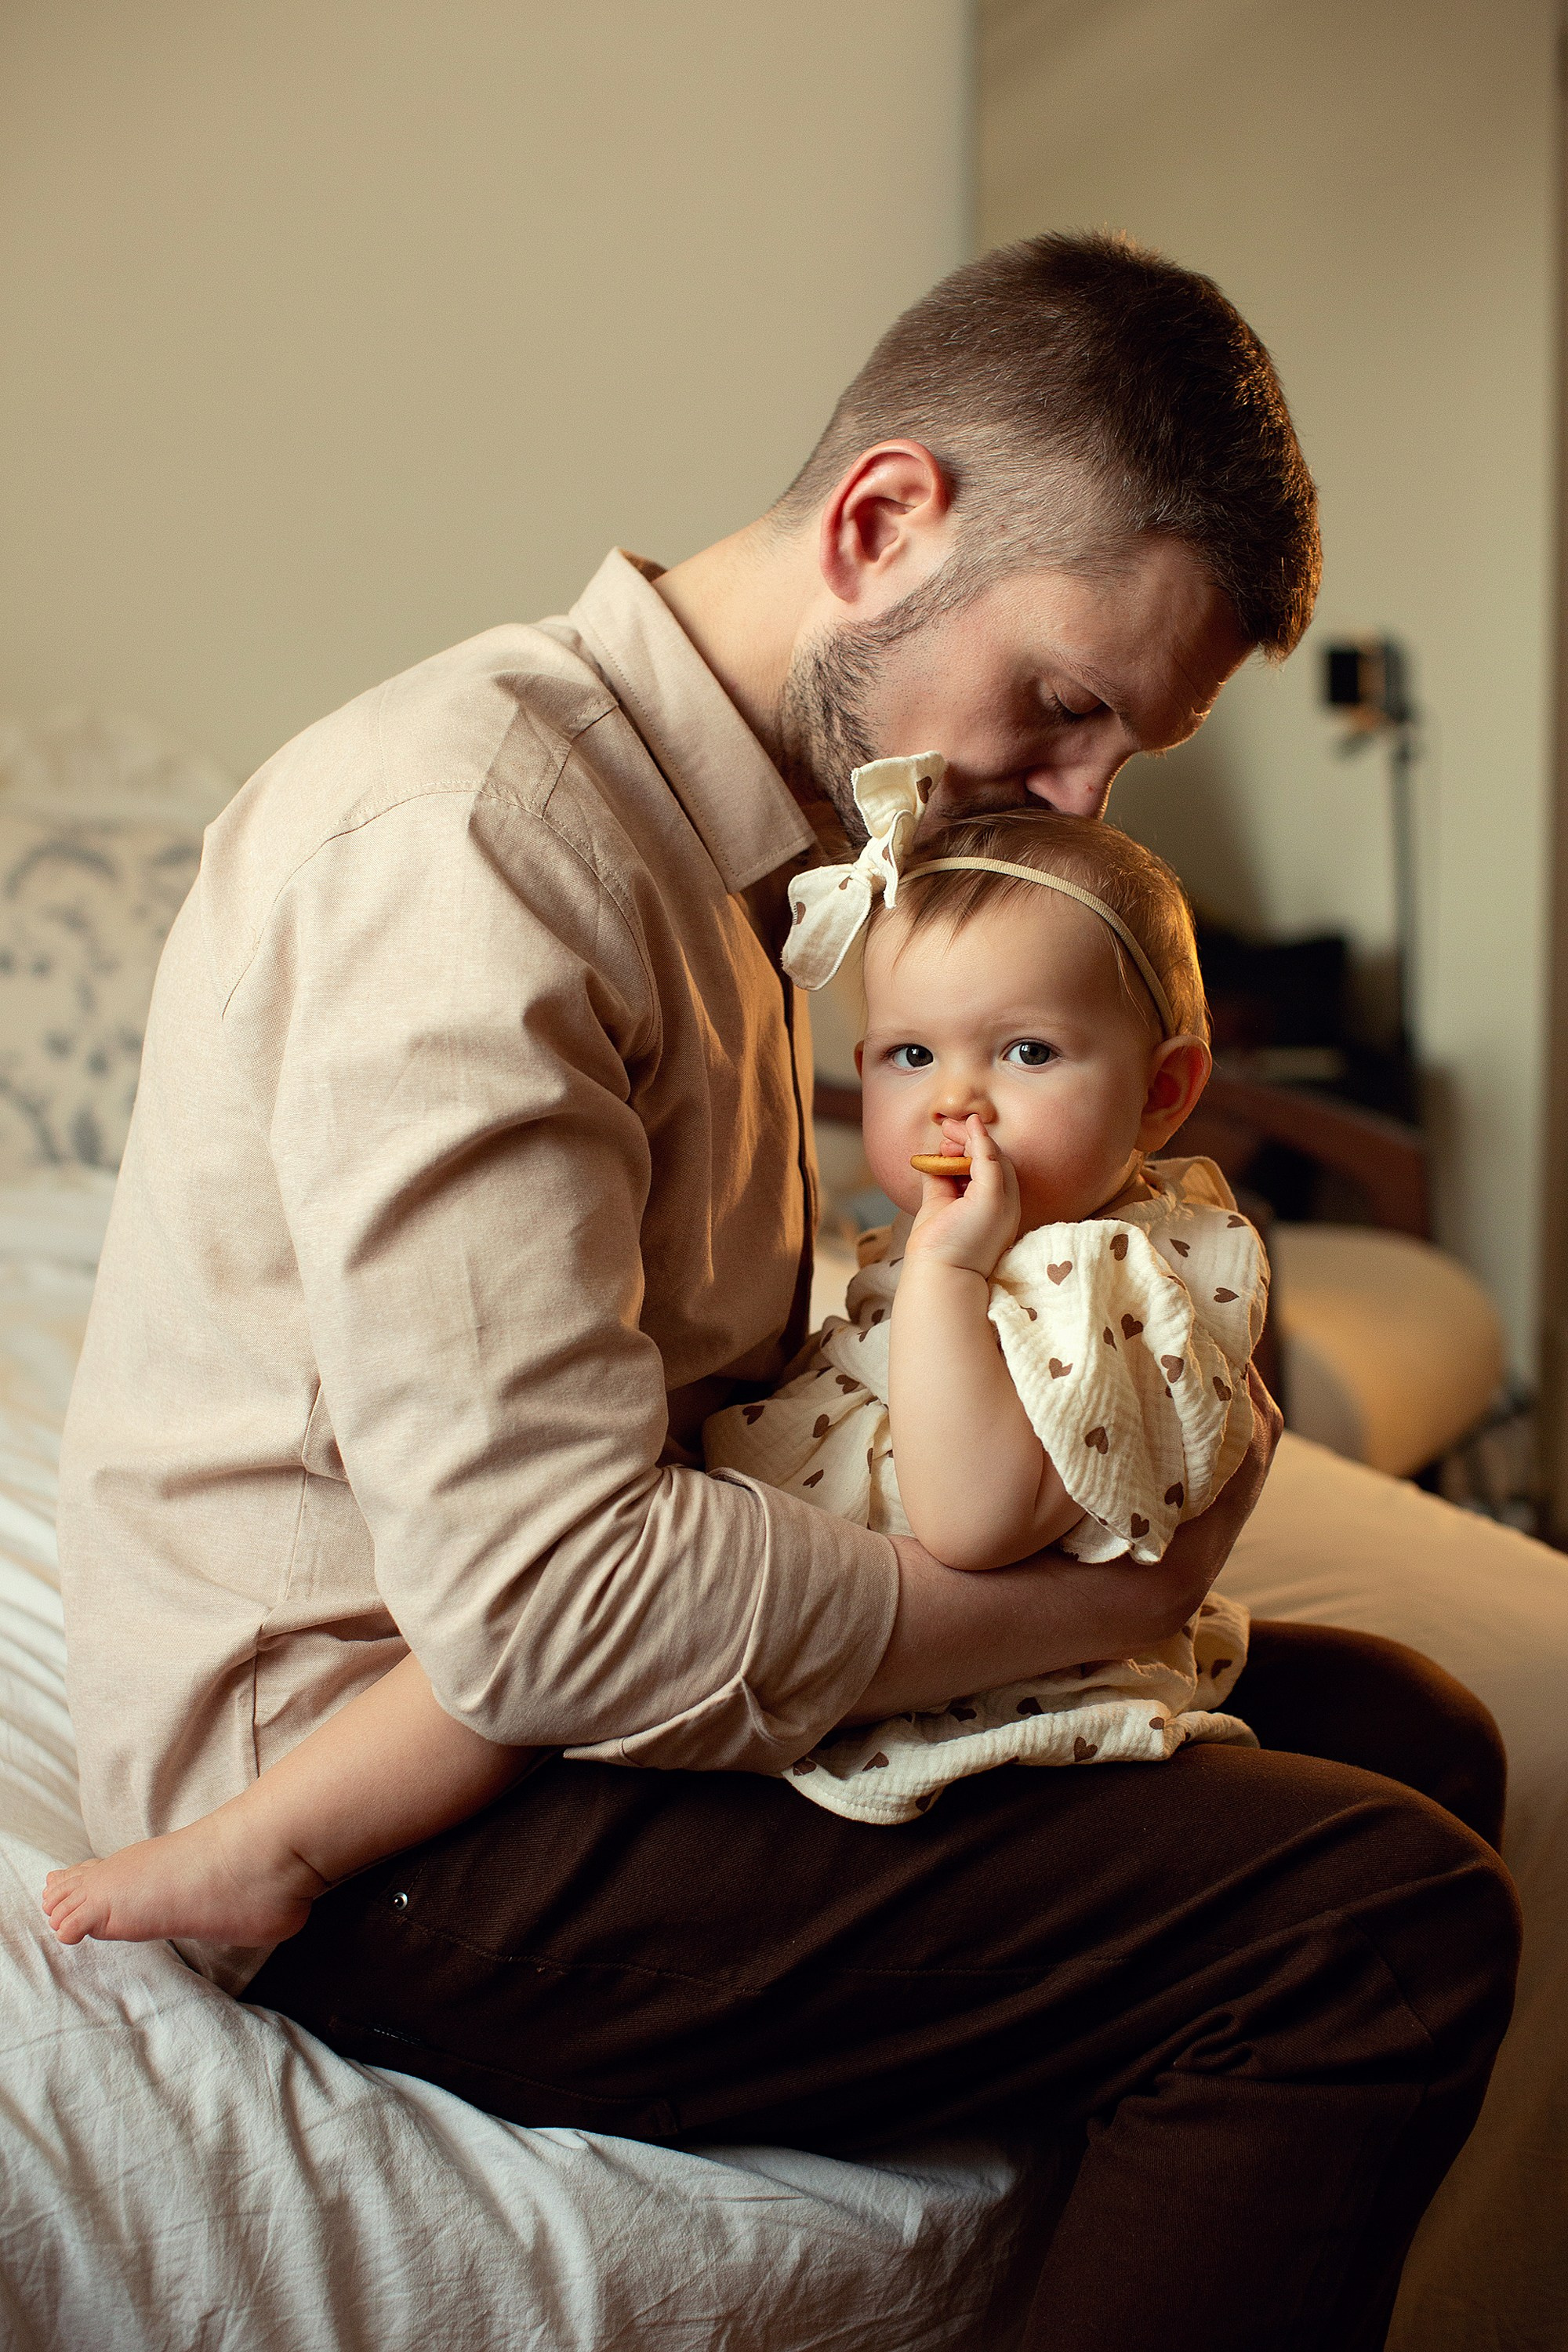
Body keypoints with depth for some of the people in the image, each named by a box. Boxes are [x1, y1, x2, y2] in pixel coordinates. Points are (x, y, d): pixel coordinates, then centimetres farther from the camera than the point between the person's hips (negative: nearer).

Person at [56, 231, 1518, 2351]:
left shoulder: (742, 833, 11)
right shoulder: (463, 827, -22)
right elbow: (542, 1601, -28)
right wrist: (1107, 1583, -17)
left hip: (563, 1671, 10)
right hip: (387, 1824, -10)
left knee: (1408, 1733, 10)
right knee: (1390, 1928, -19)